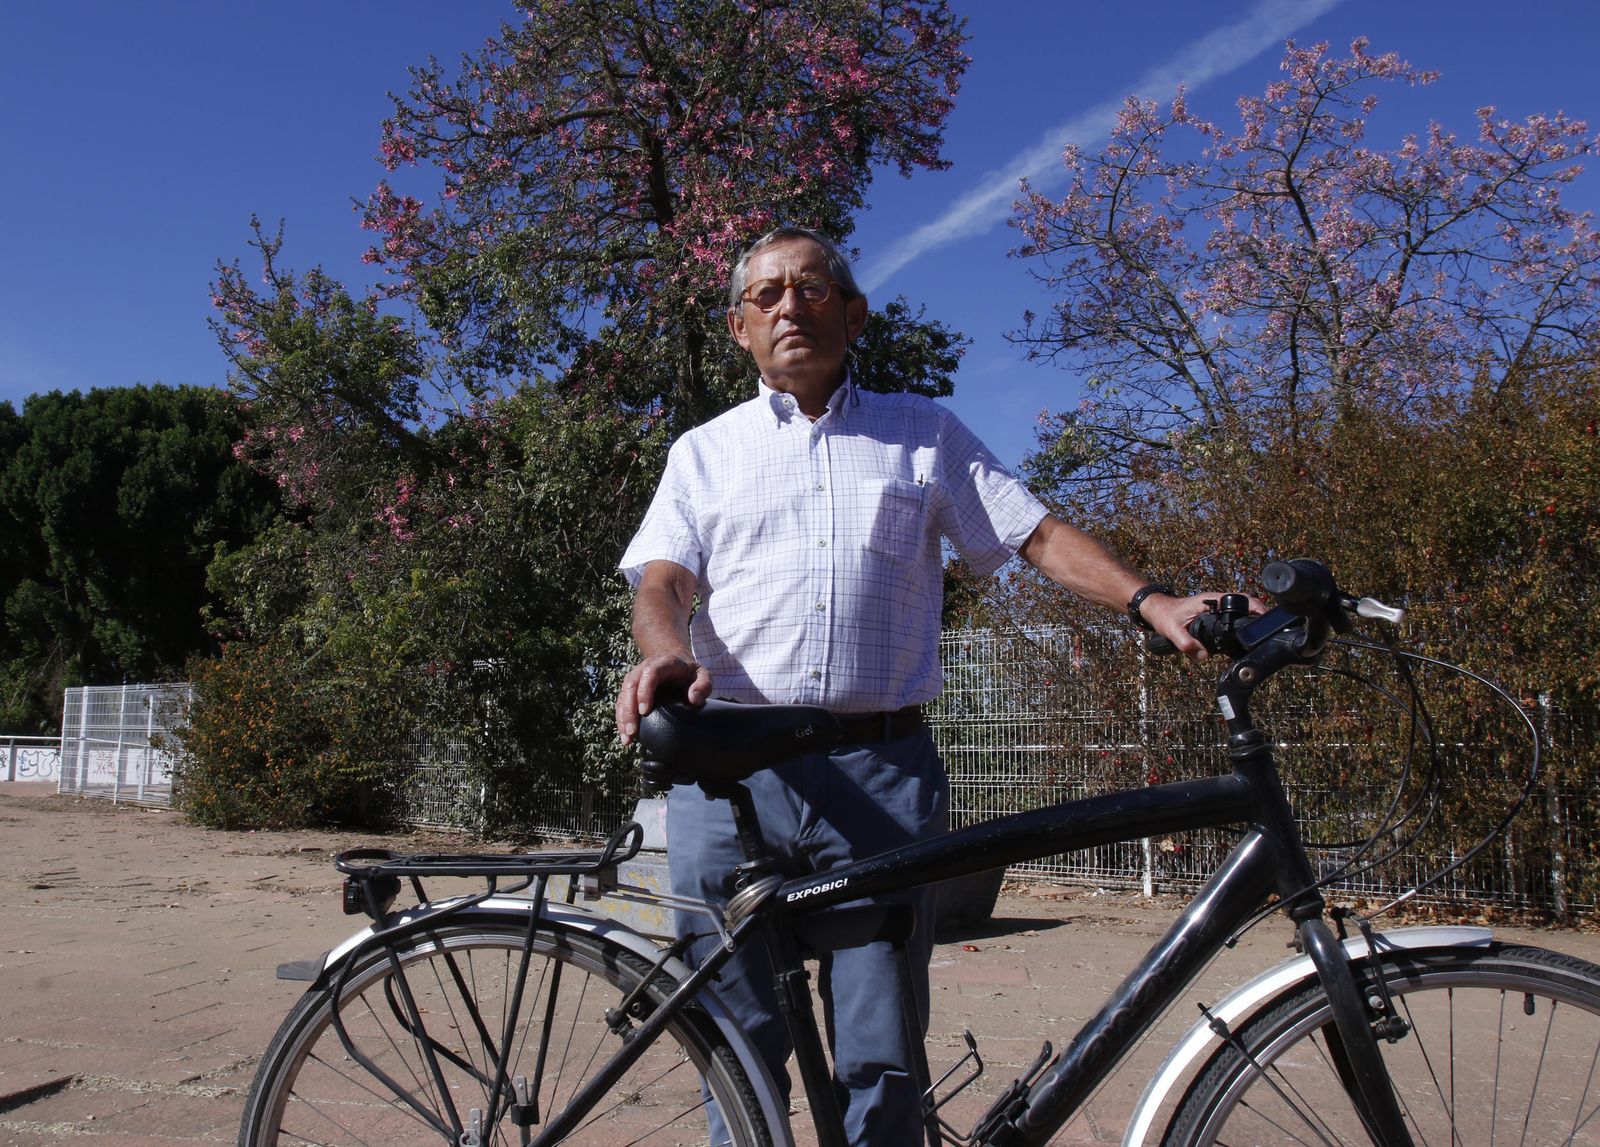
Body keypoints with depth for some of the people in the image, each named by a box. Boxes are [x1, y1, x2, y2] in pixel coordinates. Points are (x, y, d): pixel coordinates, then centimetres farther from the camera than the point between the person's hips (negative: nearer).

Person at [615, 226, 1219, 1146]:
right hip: (730, 770, 1)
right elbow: (661, 581, 4)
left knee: (883, 1058, -1)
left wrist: (1153, 603, -6)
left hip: (884, 774, 0)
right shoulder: (705, 452, 17)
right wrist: (667, 653, -20)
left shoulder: (925, 433, 17)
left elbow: (1042, 535, 11)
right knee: (740, 1050, 4)